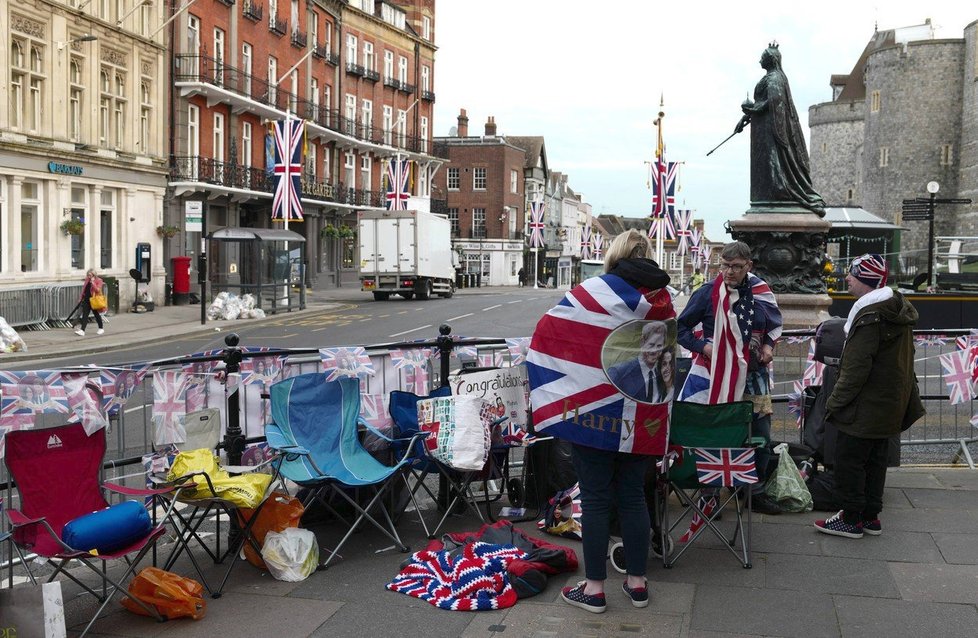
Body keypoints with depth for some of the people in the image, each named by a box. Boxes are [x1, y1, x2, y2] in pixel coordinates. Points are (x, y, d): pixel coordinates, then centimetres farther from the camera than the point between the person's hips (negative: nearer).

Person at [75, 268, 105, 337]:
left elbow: (98, 290, -19)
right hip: (86, 300, 5)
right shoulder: (87, 280, 11)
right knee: (84, 315, -4)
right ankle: (82, 330, -12)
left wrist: (93, 282, -23)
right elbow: (84, 289, 20)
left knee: (96, 314, 9)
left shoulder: (98, 281, -6)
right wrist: (81, 298, 18)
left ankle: (101, 328, 27)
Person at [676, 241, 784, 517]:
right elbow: (681, 328, -1)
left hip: (753, 377, 4)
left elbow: (775, 324, 20)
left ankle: (756, 491, 27)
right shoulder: (708, 293, -9)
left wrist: (769, 344, 1)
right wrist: (703, 346, -15)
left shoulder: (761, 292, 2)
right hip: (714, 375, -4)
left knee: (761, 437, 10)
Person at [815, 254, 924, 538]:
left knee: (849, 461, 1)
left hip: (865, 407, -10)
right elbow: (903, 362, 17)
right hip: (891, 405, 10)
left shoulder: (870, 317, -23)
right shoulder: (898, 310, 9)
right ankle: (871, 516, 25)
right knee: (875, 460, 17)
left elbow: (856, 368, -24)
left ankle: (852, 519, 7)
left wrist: (836, 401, -16)